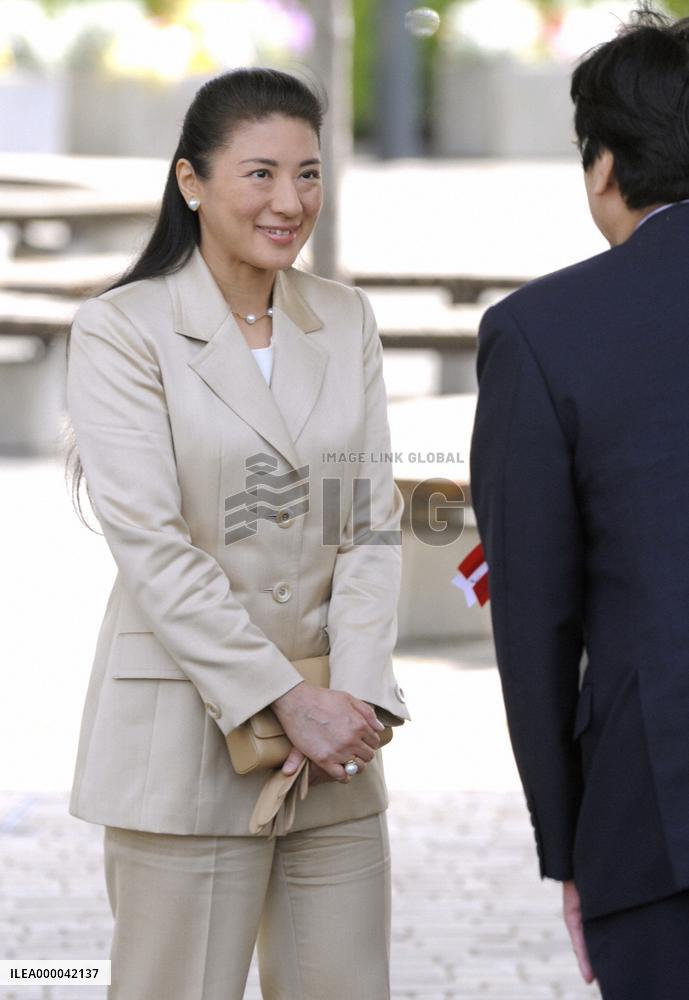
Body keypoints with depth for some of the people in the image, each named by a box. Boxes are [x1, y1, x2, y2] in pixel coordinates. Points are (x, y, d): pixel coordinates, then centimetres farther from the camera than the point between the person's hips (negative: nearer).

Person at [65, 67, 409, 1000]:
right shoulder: (121, 329, -6)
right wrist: (286, 702, -17)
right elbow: (150, 544, -12)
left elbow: (372, 522, 5)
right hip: (184, 740, -5)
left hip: (333, 745, 5)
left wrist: (356, 696, -9)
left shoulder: (345, 320, 10)